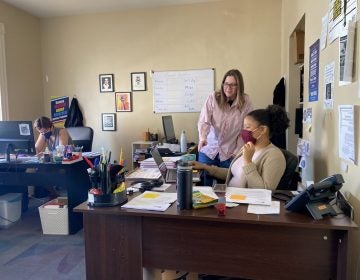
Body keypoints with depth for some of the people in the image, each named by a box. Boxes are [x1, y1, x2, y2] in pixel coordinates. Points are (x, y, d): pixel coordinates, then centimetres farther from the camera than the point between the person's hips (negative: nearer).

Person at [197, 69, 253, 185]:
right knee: (204, 185, 6)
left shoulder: (246, 102, -4)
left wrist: (237, 151, -5)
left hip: (229, 154, 0)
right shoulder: (213, 98, -7)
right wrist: (203, 137, -31)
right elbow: (204, 121, -13)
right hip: (208, 150, 0)